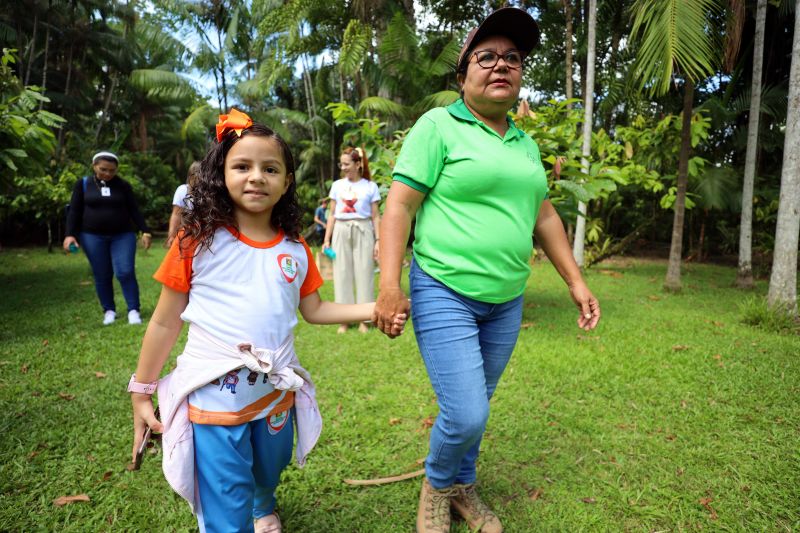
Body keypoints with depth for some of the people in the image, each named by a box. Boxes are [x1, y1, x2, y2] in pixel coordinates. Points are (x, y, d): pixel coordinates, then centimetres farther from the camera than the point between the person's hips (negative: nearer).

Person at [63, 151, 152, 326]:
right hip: (93, 236, 1)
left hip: (123, 235, 0)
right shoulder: (83, 184, 3)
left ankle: (133, 310, -3)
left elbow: (134, 210, 4)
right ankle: (109, 310, 17)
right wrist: (70, 234, -8)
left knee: (125, 272, -10)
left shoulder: (123, 185, 3)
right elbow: (74, 211, 2)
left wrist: (145, 231, -5)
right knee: (102, 276, 5)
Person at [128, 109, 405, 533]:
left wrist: (372, 309, -2)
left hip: (278, 394, 4)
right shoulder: (197, 241, -10)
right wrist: (141, 392, 0)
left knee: (269, 475, 29)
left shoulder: (296, 250, 0)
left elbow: (314, 310, 9)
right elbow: (165, 323, -3)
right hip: (215, 397, -4)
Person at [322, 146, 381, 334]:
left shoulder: (370, 186, 1)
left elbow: (375, 217, 2)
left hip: (363, 232, -2)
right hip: (341, 232, 2)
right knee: (342, 273, 3)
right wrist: (326, 239, 5)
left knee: (364, 273, 0)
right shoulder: (337, 185, 8)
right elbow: (332, 215, 10)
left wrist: (378, 241, -6)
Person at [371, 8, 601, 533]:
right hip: (444, 294, -6)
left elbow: (545, 216, 19)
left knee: (476, 407, 16)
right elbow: (399, 205, -11)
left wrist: (576, 281, 14)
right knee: (465, 415, -8)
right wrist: (390, 286, -19)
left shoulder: (526, 144, 14)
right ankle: (436, 485, 24)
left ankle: (463, 488, 40)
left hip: (506, 302, 6)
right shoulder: (439, 125, -6)